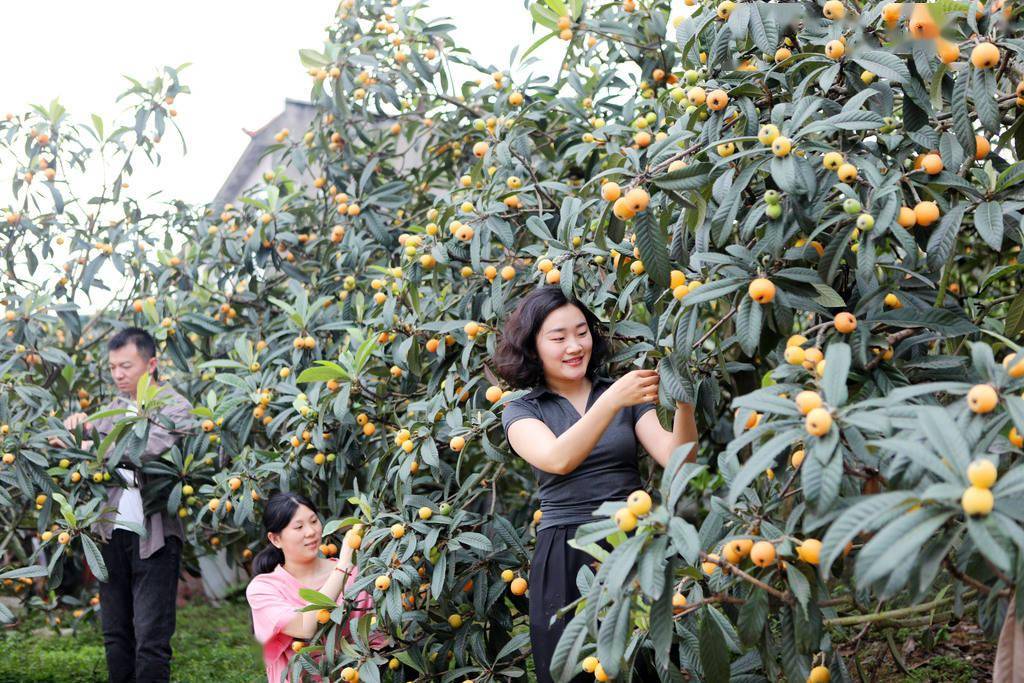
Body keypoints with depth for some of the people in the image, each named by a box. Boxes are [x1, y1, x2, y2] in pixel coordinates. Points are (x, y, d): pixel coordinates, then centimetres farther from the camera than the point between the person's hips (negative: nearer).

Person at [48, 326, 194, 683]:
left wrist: (85, 444, -18)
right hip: (113, 532, 6)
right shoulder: (114, 407, 14)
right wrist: (77, 424, -5)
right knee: (115, 633, 10)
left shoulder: (176, 407, -4)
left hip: (154, 536, -6)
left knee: (150, 638, -5)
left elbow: (145, 449, -21)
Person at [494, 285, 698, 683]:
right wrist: (613, 400, -26)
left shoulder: (628, 396, 10)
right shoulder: (522, 411, 6)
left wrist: (683, 402, -21)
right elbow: (557, 459, -16)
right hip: (565, 562, -1)